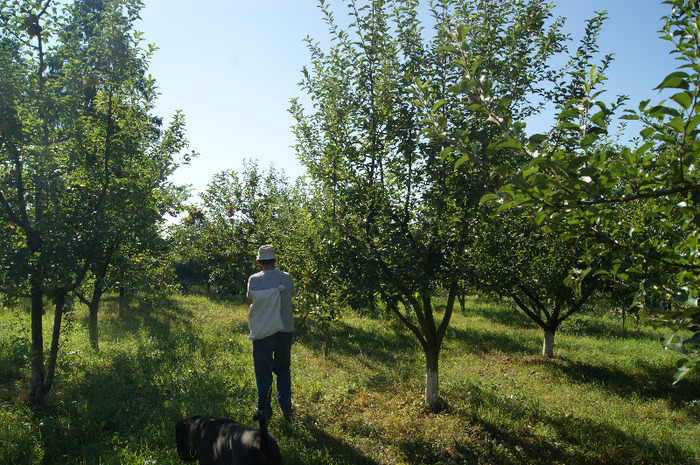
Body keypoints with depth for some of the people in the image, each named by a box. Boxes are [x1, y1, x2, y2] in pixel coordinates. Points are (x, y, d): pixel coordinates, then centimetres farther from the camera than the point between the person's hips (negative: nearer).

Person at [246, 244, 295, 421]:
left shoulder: (254, 279, -7)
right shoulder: (286, 278, -3)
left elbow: (250, 300, 8)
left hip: (262, 333, -2)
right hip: (285, 330, 2)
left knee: (263, 372, 11)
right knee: (283, 370, 18)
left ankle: (264, 410, 20)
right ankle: (286, 409, 21)